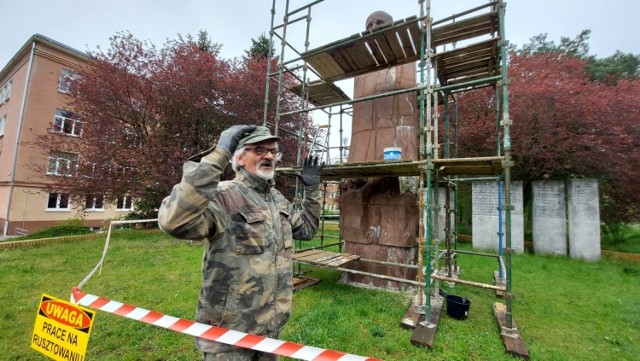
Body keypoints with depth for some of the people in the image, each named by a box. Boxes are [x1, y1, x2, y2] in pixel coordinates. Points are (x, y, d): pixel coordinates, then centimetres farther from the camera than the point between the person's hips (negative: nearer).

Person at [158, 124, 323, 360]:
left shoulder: (279, 199, 5)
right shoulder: (223, 196, -20)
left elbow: (306, 229, 16)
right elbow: (174, 222, -38)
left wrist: (312, 189, 8)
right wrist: (218, 155, -37)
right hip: (229, 331, -7)